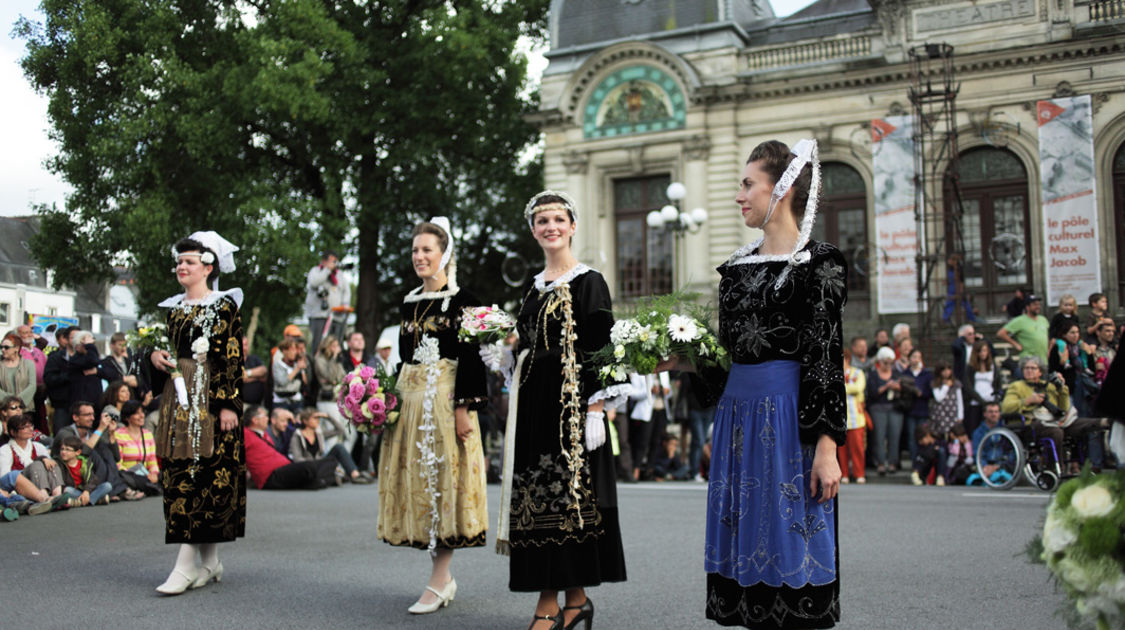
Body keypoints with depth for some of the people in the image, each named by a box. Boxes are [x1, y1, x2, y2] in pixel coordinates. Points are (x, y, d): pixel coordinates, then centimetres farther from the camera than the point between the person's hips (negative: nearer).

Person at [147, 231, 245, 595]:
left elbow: (233, 358, -10)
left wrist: (229, 404, -17)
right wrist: (154, 357, 2)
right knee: (178, 475, 5)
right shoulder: (172, 308, 17)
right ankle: (209, 563, 13)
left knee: (202, 474, -9)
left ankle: (186, 565, -9)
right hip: (177, 399, 7)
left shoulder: (224, 306, -3)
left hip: (210, 399, -7)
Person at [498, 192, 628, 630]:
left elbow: (600, 347, -9)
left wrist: (596, 405, -17)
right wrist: (517, 398, 15)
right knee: (536, 495, 4)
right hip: (534, 402, 7)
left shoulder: (588, 282, -3)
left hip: (572, 401, -6)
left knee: (570, 493, -4)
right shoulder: (533, 287, 16)